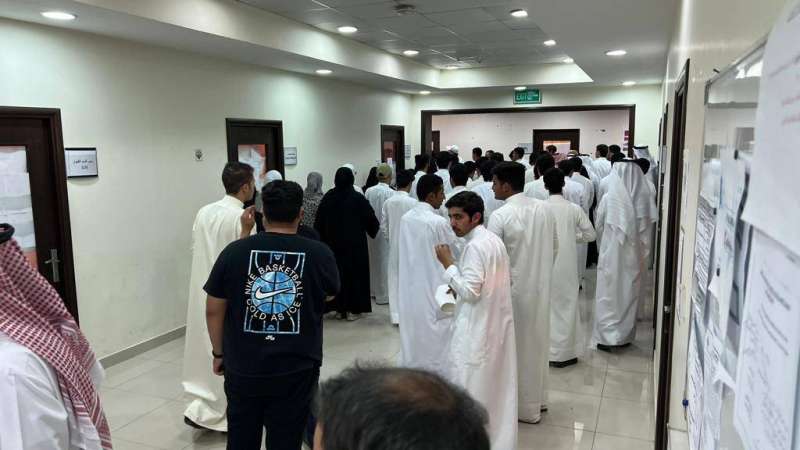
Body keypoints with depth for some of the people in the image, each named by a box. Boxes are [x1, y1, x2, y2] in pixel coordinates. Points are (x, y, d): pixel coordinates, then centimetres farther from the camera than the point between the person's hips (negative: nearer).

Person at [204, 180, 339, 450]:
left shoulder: (234, 251, -9)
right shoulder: (319, 254, -10)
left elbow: (214, 309, -1)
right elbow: (330, 295, 10)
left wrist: (219, 353, 13)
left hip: (243, 367, 1)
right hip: (296, 369, -1)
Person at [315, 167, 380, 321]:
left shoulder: (328, 197, -4)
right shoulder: (358, 198, -13)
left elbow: (319, 223, 0)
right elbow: (371, 219, -7)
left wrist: (322, 239, 11)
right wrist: (374, 230, 14)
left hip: (333, 243, 3)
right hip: (355, 244, -3)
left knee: (337, 272, 13)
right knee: (355, 273, 7)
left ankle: (340, 308, 18)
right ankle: (353, 309, 9)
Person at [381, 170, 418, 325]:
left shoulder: (388, 202, -3)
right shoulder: (413, 202, -14)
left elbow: (383, 227, 3)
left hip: (394, 247, 3)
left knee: (394, 279, 9)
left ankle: (396, 315, 13)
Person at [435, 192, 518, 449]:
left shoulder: (475, 246, -20)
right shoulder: (494, 240, 8)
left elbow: (470, 292, -24)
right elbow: (509, 279, 17)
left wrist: (448, 264, -14)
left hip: (478, 329, -10)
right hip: (497, 323, 10)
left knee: (469, 388, 2)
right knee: (497, 385, 20)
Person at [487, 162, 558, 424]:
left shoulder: (500, 215, -19)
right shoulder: (544, 209, 0)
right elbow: (554, 248, 8)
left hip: (514, 290, -6)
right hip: (541, 287, 6)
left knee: (516, 346, 8)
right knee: (537, 341, 19)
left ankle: (524, 407, 21)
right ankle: (536, 398, 35)